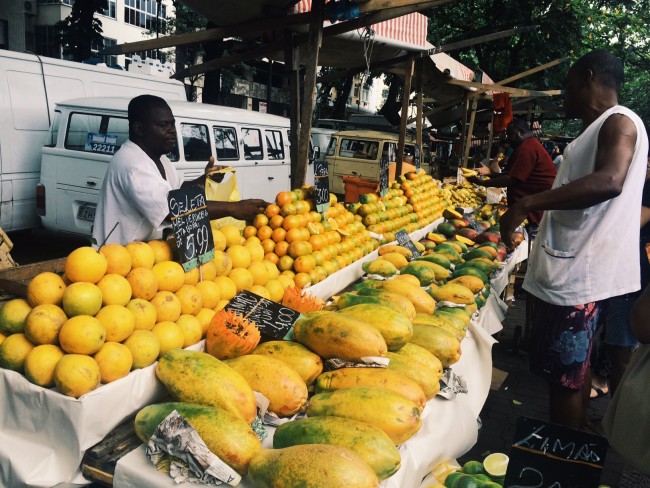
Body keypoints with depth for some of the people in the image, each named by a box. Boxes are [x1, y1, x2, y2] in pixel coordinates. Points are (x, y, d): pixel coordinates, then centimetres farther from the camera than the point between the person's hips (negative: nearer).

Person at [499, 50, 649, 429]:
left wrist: (527, 204, -33)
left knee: (565, 378, -2)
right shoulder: (595, 130, 19)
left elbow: (609, 181, -32)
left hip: (579, 274, -10)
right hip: (570, 270, 10)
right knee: (574, 370, 19)